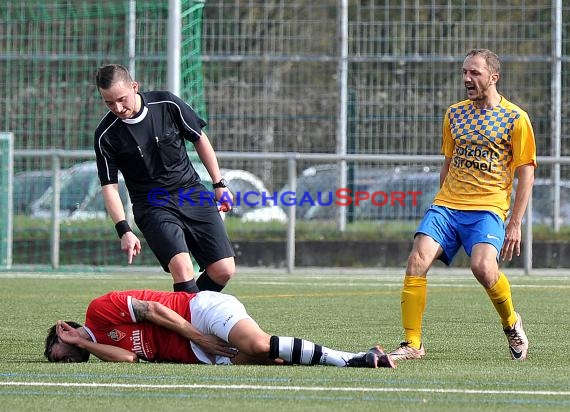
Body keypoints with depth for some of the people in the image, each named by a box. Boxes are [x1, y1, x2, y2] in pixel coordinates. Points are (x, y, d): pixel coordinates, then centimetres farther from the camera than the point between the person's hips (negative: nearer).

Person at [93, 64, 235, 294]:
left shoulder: (168, 105, -8)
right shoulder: (106, 135, -11)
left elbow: (199, 139, 7)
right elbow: (109, 186, -7)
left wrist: (219, 184, 10)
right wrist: (124, 230, -18)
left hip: (192, 194, 3)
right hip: (152, 206, -3)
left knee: (223, 270, -6)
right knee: (182, 267, -27)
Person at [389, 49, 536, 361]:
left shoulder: (515, 118, 0)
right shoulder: (454, 114, 14)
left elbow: (526, 174, -1)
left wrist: (515, 224, -7)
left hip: (488, 208, -5)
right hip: (447, 205, 5)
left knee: (482, 266, -29)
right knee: (417, 260, -18)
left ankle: (511, 323, 1)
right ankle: (412, 344, -12)